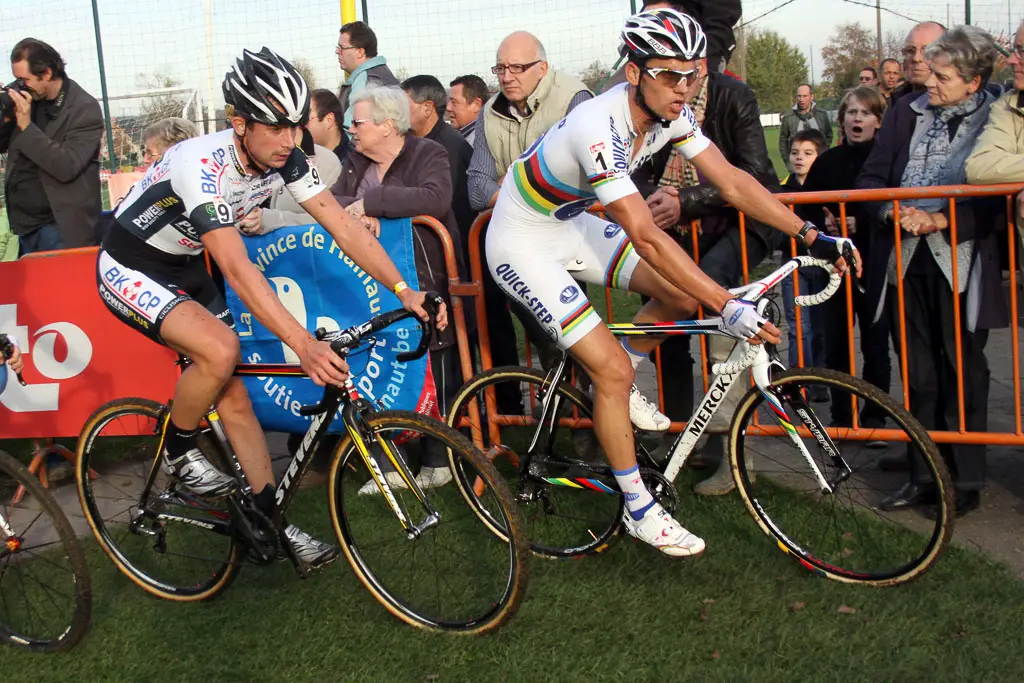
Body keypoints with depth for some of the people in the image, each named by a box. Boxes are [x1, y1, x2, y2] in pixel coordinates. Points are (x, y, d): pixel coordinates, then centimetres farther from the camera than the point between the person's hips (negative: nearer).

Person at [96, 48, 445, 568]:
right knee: (220, 349, -30)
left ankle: (272, 522, 10)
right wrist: (303, 344, -49)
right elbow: (236, 268, -41)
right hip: (130, 268, -7)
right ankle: (176, 453, -4)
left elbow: (343, 226, -16)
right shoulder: (202, 166, -35)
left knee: (233, 396, 2)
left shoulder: (286, 160, -14)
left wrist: (404, 291, -28)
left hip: (184, 269, 7)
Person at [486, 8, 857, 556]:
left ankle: (615, 390, 21)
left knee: (681, 293, -3)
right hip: (524, 246, -8)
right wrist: (728, 307, -40)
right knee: (612, 369, -13)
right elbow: (646, 239, -38)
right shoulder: (599, 128, -35)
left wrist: (812, 237, -13)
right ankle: (640, 512, 3)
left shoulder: (670, 113, -11)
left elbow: (732, 182, -7)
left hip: (572, 223, 8)